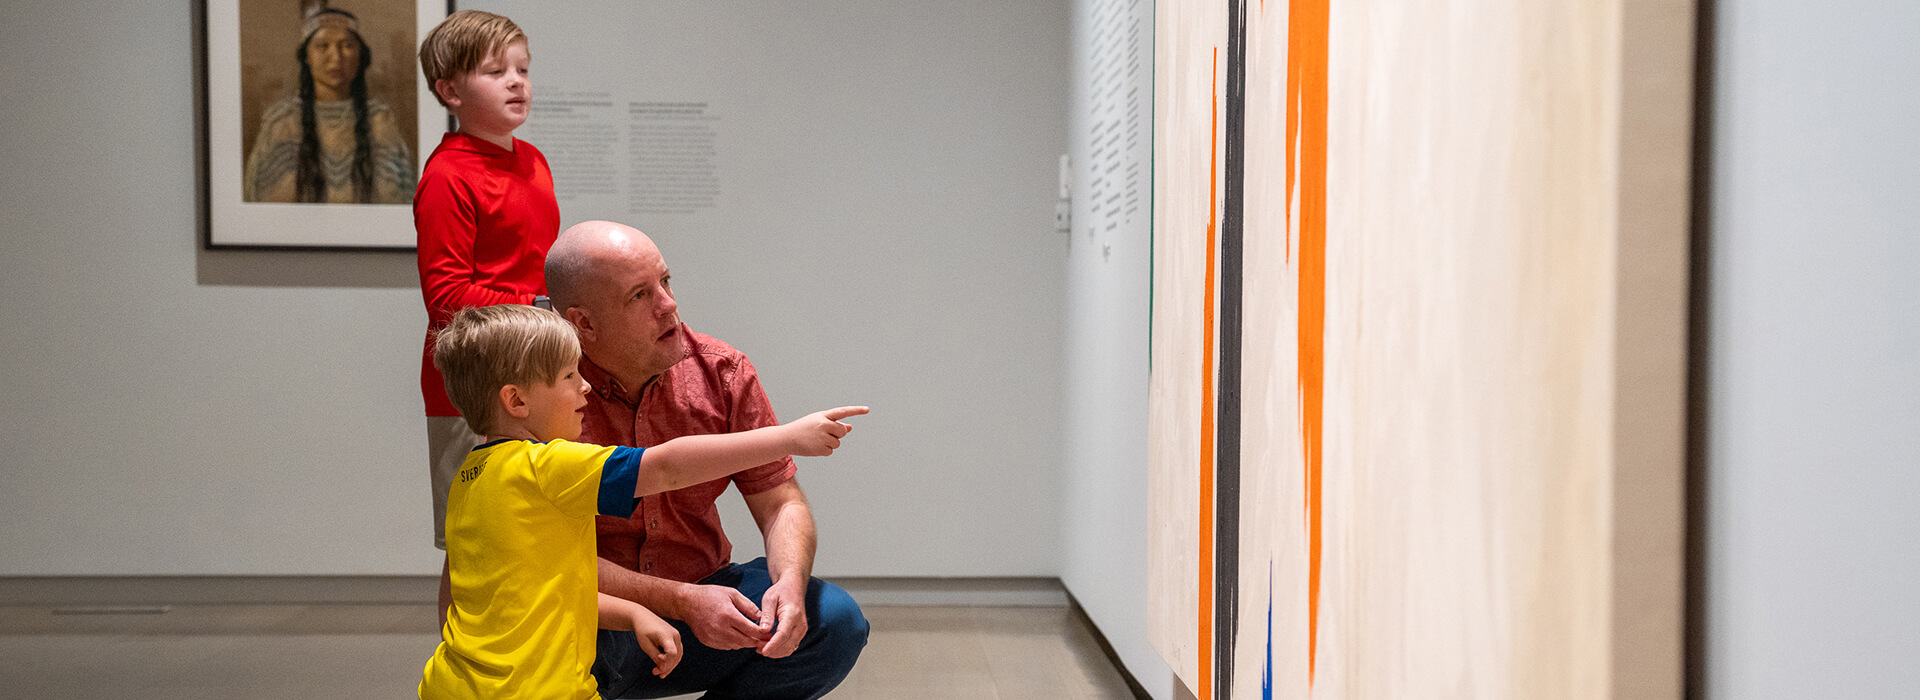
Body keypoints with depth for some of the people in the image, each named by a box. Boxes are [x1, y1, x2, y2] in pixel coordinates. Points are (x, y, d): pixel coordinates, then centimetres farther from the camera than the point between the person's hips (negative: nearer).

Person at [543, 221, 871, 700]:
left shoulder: (721, 371, -5)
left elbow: (781, 503, -3)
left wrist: (790, 582, -25)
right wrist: (683, 602, -30)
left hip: (701, 594, 4)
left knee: (834, 621, -18)